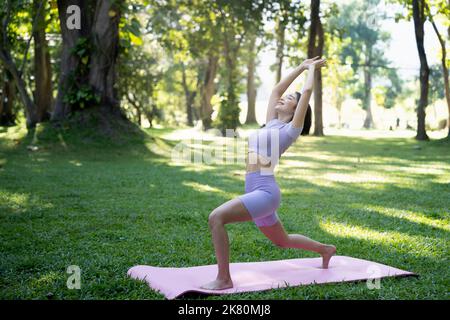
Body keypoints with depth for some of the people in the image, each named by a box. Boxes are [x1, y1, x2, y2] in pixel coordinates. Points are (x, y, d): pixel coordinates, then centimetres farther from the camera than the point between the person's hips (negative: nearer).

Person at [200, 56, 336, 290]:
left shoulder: (291, 128, 0)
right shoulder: (271, 123, 19)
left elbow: (307, 91, -2)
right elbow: (277, 89, 26)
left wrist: (312, 69, 15)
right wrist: (302, 66, 33)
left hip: (265, 191, -9)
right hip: (257, 192, 9)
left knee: (216, 217, -24)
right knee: (282, 241, 25)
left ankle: (224, 279, -17)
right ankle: (325, 249, 46)